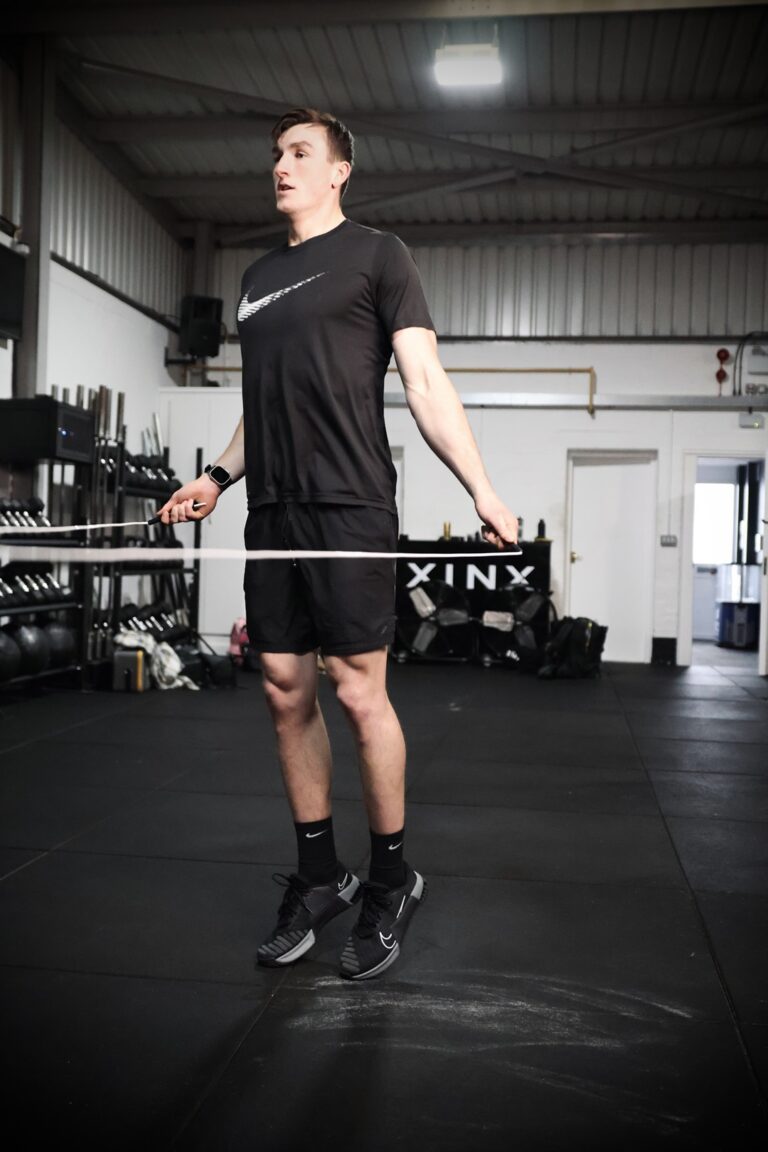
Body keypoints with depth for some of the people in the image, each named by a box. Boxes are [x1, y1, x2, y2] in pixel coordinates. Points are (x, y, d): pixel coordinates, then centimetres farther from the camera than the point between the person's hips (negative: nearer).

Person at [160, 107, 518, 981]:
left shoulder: (376, 255, 3)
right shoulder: (259, 276, 22)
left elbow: (424, 381, -5)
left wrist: (481, 489, -14)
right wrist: (218, 476, 18)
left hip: (348, 507, -6)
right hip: (272, 512, 7)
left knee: (358, 691, -7)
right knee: (286, 693, 6)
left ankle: (391, 882, 11)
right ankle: (319, 878, 19)